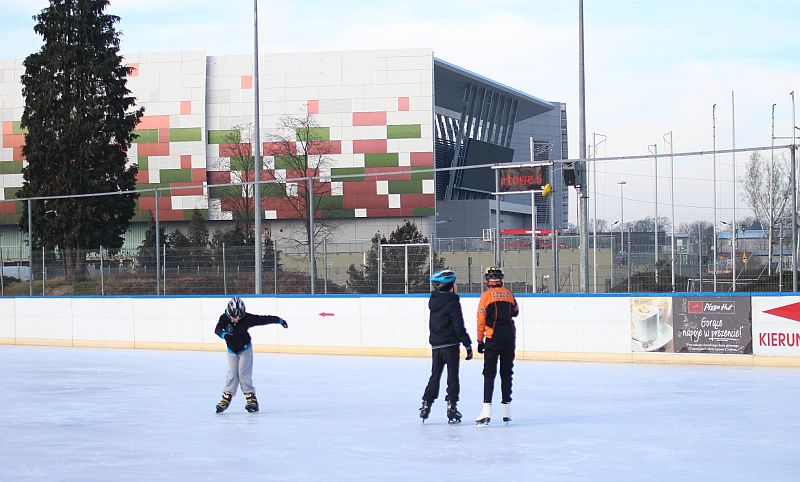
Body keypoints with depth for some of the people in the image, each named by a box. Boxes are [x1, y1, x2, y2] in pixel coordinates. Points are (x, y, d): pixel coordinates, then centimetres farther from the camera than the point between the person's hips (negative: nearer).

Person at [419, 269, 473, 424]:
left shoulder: (433, 300, 4)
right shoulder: (452, 302, -14)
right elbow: (459, 327, -14)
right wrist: (468, 345, -9)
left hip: (435, 345, 6)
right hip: (450, 344, -6)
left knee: (435, 376, 14)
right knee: (452, 376, 2)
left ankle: (426, 405, 11)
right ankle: (451, 406, 0)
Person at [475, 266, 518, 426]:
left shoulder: (486, 295, -4)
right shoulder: (509, 294, 7)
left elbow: (481, 319, -6)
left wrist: (480, 340, -1)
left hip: (493, 336, -4)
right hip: (510, 336, 4)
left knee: (489, 372, -5)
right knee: (506, 372, 13)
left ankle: (487, 410, -16)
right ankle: (506, 410, 16)